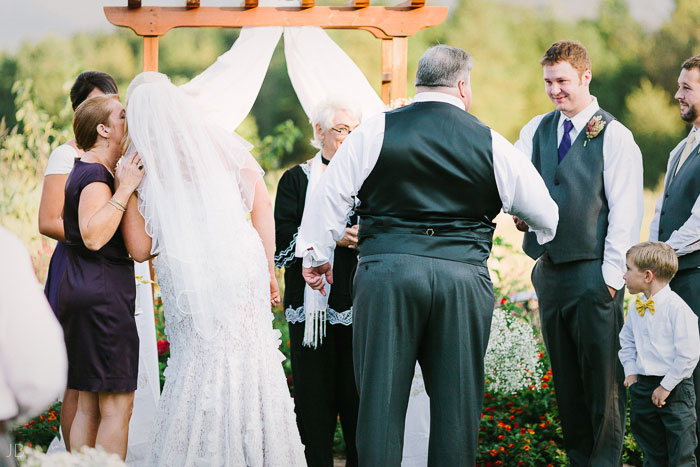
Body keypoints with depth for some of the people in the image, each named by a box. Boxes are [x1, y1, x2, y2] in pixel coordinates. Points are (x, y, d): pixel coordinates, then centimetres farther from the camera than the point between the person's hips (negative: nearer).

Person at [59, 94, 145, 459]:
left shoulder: (84, 172, 17)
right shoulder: (96, 175, -14)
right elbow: (93, 236, -27)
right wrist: (124, 189, -26)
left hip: (80, 292, 10)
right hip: (103, 295, -10)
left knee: (88, 405, 11)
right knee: (117, 405, -8)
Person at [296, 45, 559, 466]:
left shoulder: (376, 132, 2)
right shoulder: (491, 145, 6)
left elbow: (330, 194, 4)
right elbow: (545, 214, 14)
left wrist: (316, 254, 17)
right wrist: (542, 233, 37)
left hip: (386, 272, -1)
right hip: (464, 277, 1)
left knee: (382, 393, 3)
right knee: (457, 396, 7)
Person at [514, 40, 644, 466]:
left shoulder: (614, 136, -4)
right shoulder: (536, 131, 12)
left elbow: (626, 210, -7)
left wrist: (612, 274, -13)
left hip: (594, 273, -5)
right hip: (550, 268, 5)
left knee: (603, 377, -3)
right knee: (565, 378, 11)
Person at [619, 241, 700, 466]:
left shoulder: (677, 308, -16)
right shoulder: (635, 308, 7)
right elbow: (626, 341, 24)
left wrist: (667, 386, -17)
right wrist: (630, 371, 11)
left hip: (674, 388, -7)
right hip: (642, 386, 7)